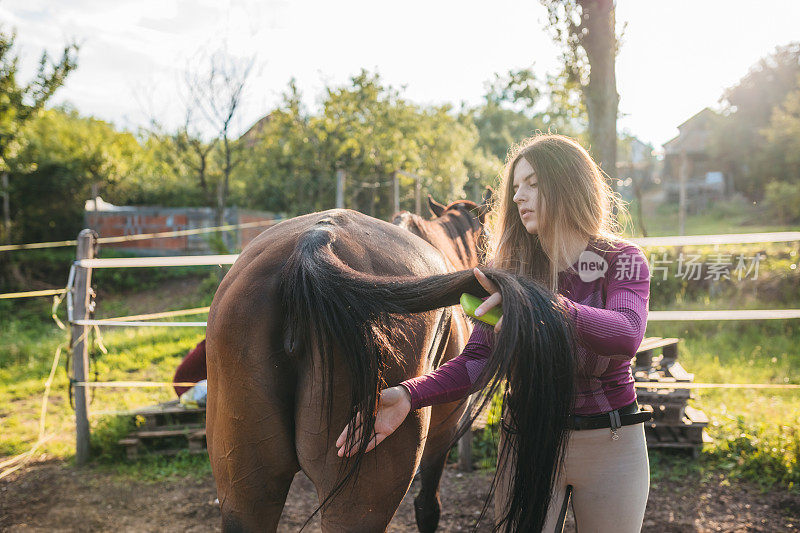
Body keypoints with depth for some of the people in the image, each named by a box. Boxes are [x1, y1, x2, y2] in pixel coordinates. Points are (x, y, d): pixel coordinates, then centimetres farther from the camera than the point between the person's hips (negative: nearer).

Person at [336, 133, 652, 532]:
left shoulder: (623, 261, -9)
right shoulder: (510, 269, 0)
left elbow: (627, 336, -30)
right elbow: (478, 360, -7)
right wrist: (408, 395, -24)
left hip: (611, 443, -1)